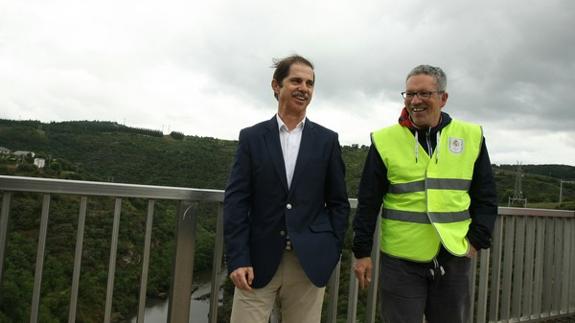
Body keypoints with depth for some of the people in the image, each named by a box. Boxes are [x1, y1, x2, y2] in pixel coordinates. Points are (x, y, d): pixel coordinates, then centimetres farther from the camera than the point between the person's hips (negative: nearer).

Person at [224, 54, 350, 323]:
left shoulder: (327, 140, 6)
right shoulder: (251, 137, 3)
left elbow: (338, 202, 7)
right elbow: (236, 201, -2)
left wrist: (331, 253, 1)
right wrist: (237, 259, -8)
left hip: (310, 263, 1)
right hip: (258, 260, 0)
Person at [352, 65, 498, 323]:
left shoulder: (471, 136, 2)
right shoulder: (385, 140, -4)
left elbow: (485, 196, 8)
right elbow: (368, 202, -1)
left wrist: (477, 240, -1)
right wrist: (362, 252, -1)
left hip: (454, 258, 2)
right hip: (400, 260, -2)